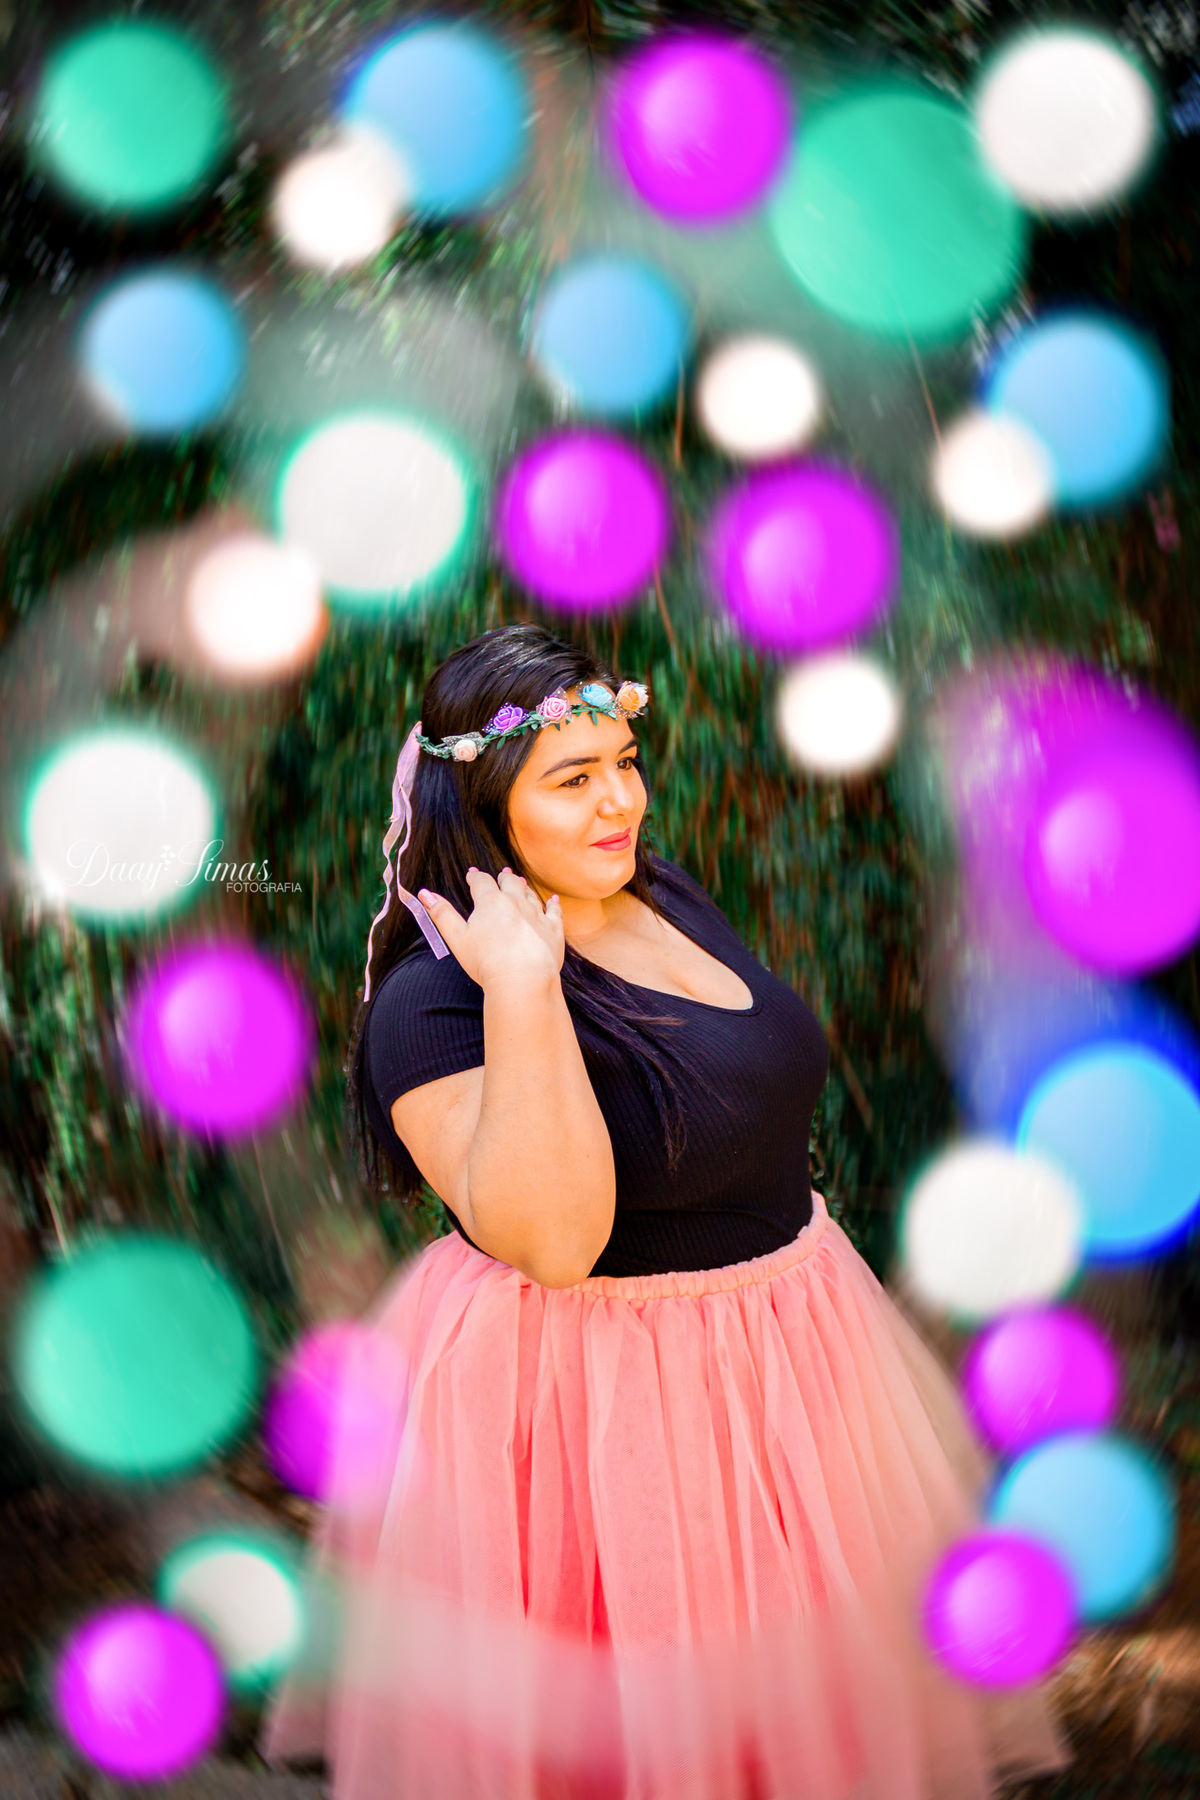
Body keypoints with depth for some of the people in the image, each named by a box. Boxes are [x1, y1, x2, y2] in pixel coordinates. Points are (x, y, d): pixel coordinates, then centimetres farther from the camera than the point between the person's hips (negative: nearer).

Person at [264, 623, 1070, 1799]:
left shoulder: (662, 889, 2)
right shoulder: (432, 1004, -22)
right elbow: (552, 1240, -33)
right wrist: (521, 988, -37)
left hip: (788, 1334, 8)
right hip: (601, 1387, -7)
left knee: (802, 1662, 23)